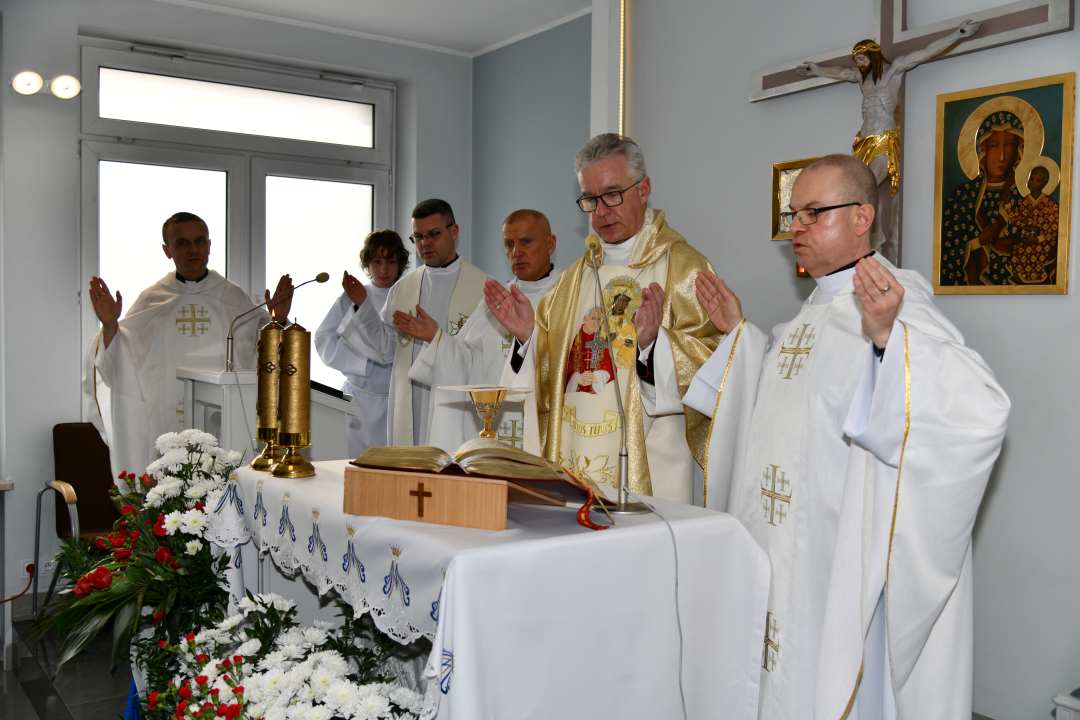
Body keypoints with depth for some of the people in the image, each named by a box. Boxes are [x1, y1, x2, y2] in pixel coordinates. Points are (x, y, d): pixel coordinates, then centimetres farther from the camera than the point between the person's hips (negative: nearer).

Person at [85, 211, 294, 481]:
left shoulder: (233, 297, 6)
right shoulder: (152, 300, 8)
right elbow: (120, 362, 4)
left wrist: (277, 320, -15)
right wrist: (110, 325, -12)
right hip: (167, 425, 1)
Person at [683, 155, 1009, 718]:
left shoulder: (897, 305, -17)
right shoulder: (817, 309, 12)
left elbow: (980, 409, -31)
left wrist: (887, 335, -43)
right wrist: (737, 331, 19)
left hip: (848, 556, -9)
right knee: (787, 671, 19)